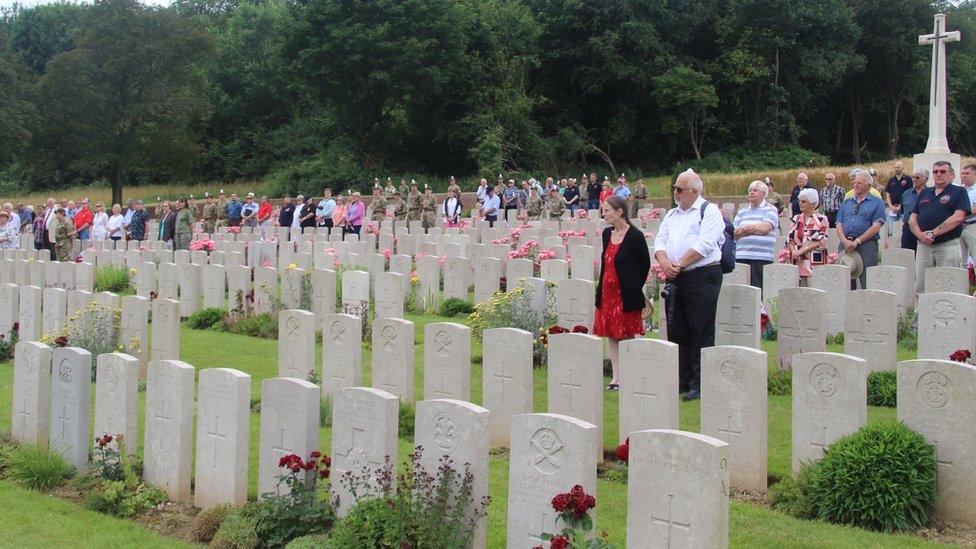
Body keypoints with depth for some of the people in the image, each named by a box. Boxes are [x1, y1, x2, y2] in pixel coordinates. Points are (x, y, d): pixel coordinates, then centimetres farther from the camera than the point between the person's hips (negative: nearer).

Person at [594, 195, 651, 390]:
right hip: (607, 291, 7)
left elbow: (645, 263, -5)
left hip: (626, 294, -7)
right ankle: (616, 377, 15)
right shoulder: (607, 233, 9)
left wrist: (634, 287, -2)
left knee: (627, 335, -2)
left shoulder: (635, 235, -11)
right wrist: (601, 289, 13)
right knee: (611, 335, 9)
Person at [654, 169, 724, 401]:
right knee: (677, 331, 9)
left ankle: (700, 385, -4)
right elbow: (660, 241, 12)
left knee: (701, 332, -6)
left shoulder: (709, 211, -2)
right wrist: (664, 262, -8)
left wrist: (679, 264, -13)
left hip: (702, 277, -7)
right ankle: (681, 380, 18)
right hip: (675, 279, 7)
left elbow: (704, 245, -13)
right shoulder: (672, 215, 20)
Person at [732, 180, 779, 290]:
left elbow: (765, 228, -11)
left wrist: (743, 229, -7)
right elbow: (734, 234, 10)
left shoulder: (770, 210, 6)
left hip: (761, 258, -4)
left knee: (758, 289, -9)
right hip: (741, 257, 4)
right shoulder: (742, 212, 20)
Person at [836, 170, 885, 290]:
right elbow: (839, 225, 12)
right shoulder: (846, 202, 21)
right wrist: (845, 241, -8)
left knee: (867, 283, -9)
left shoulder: (877, 202, 6)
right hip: (846, 244, 5)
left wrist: (857, 241, -12)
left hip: (866, 245, -4)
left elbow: (876, 227, -5)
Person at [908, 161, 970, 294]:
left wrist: (933, 233, -17)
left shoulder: (959, 192, 2)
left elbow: (958, 217, -13)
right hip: (923, 246, 5)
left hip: (947, 245, -5)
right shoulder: (924, 193, 18)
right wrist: (920, 235, -9)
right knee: (920, 287, 6)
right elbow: (912, 219, 12)